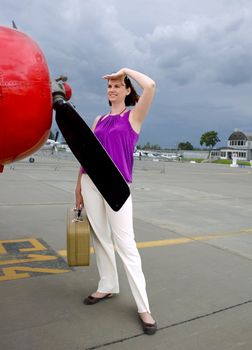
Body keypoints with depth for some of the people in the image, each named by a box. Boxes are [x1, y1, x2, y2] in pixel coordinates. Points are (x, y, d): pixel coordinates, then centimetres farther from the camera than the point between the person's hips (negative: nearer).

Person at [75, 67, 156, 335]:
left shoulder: (134, 116, 3)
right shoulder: (99, 120, 17)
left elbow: (150, 86, -12)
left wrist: (125, 71, 2)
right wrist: (79, 185, 13)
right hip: (91, 183, 5)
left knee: (125, 244, -6)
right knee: (100, 238, 11)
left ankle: (143, 307, 4)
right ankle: (107, 287, 29)